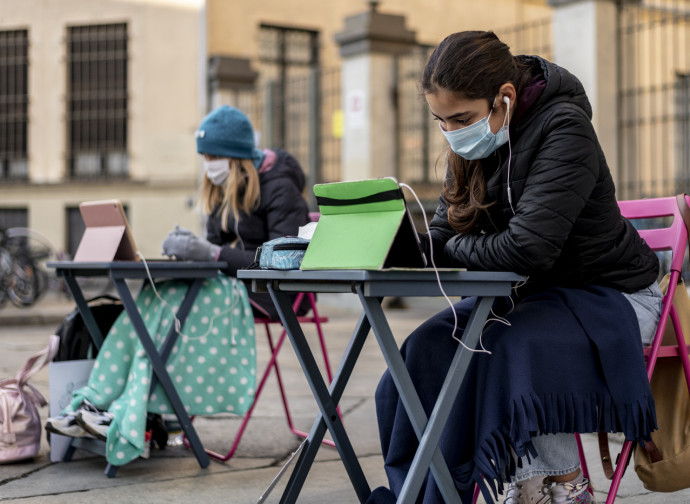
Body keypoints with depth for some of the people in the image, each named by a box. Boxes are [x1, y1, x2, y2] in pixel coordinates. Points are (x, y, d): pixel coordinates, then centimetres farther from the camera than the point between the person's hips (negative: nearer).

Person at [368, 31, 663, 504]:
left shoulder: (564, 129, -25)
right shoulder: (471, 143, -1)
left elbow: (527, 248, -34)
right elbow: (445, 230, 2)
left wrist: (454, 247, -17)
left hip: (610, 296, -7)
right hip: (530, 291, 7)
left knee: (508, 348, -32)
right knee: (430, 347, -15)